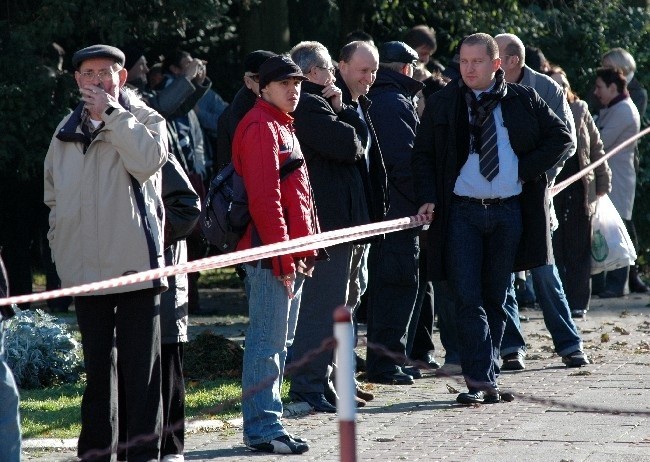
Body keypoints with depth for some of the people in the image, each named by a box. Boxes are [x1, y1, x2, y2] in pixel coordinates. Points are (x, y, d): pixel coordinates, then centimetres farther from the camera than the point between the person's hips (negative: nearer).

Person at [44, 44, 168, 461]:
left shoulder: (145, 121, 1)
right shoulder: (67, 133, 14)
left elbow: (147, 160, -21)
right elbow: (54, 195, 24)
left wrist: (110, 114, -15)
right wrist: (61, 245, 13)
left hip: (135, 264, -4)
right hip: (85, 267, 4)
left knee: (141, 363, -3)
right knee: (97, 365, 10)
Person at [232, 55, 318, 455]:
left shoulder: (283, 127, 20)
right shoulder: (261, 128, -12)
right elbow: (264, 198, -19)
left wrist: (304, 250, 19)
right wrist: (283, 256, -21)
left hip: (292, 255, 10)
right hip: (272, 255, -10)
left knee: (280, 342, 13)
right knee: (268, 342, -8)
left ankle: (266, 422, 19)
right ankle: (262, 428, -7)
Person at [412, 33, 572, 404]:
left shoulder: (523, 101, 5)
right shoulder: (443, 104, 5)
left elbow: (562, 138, 9)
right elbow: (423, 154, 9)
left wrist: (526, 170, -3)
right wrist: (428, 198, -5)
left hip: (509, 211, 1)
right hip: (462, 212, -1)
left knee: (496, 299, 8)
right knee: (468, 299, -10)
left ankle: (487, 375, 17)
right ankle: (482, 382, -14)